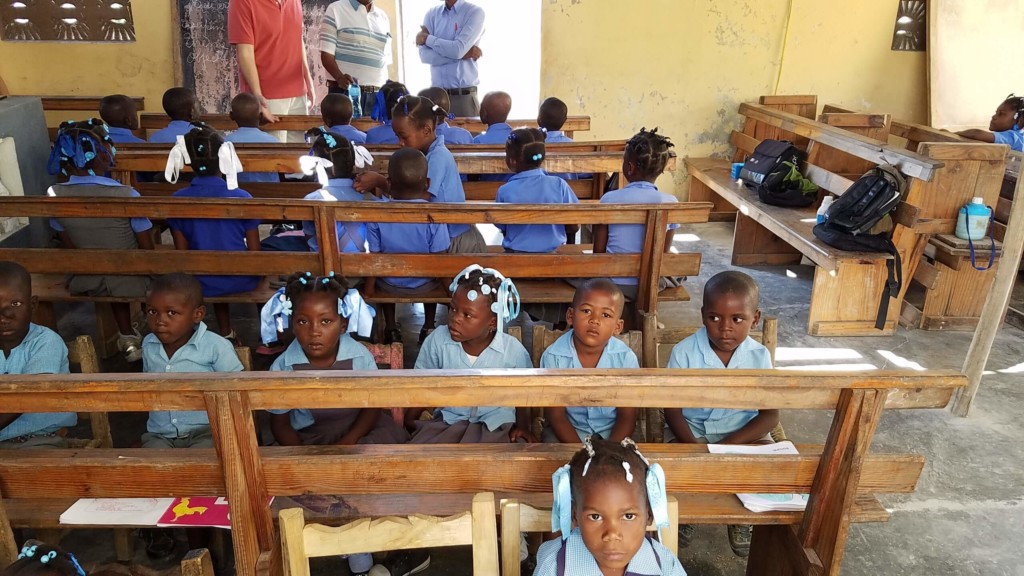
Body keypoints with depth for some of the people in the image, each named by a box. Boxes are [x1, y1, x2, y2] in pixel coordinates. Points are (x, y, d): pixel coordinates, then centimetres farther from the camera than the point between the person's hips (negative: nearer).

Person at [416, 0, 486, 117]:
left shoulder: (475, 12, -4)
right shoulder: (432, 14, 8)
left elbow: (458, 49, -17)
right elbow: (425, 56, -5)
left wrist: (427, 38, -3)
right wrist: (462, 54, -12)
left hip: (464, 94, -4)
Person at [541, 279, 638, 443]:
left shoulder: (626, 358, -16)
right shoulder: (553, 357, -18)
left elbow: (627, 416, -7)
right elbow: (556, 416, -11)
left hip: (612, 430, 1)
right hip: (569, 430, -1)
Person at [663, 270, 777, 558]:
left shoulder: (759, 356, -10)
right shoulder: (684, 352, -14)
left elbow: (770, 415, -11)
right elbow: (672, 408, -11)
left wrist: (727, 445, -25)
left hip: (743, 434, 2)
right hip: (690, 431, -1)